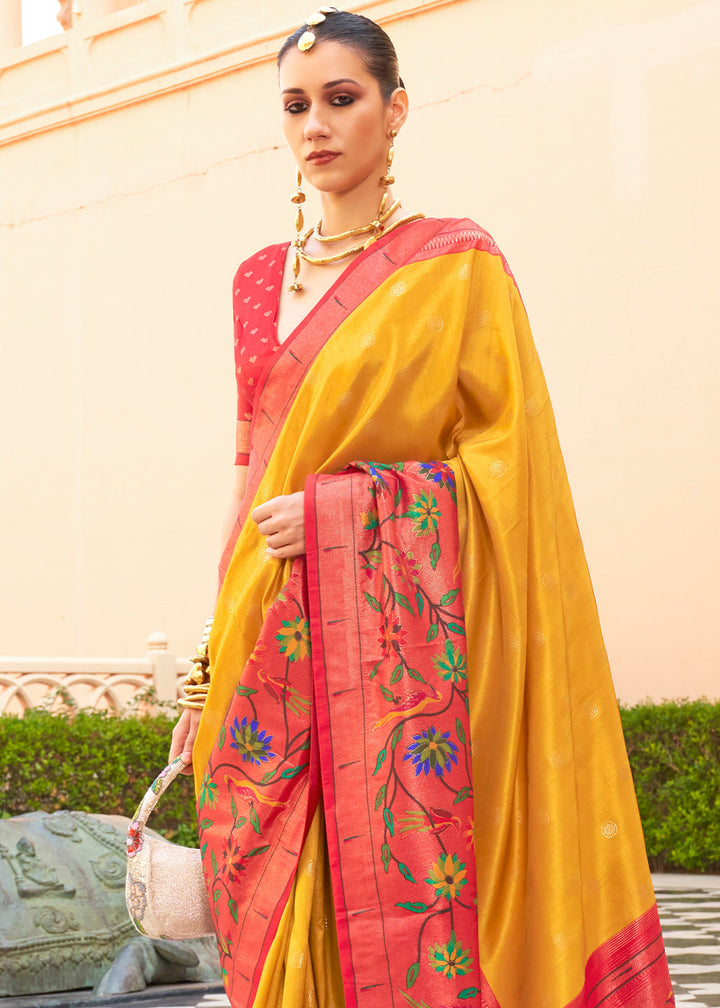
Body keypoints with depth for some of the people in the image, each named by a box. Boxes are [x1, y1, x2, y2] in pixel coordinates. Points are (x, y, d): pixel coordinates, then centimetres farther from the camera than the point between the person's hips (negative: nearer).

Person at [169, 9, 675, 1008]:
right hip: (270, 655, 5)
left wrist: (337, 510, -14)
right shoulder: (260, 280, 16)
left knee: (408, 920, -9)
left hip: (401, 652, -5)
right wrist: (210, 671, 13)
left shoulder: (456, 265, 0)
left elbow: (508, 460, -5)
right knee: (278, 923, 3)